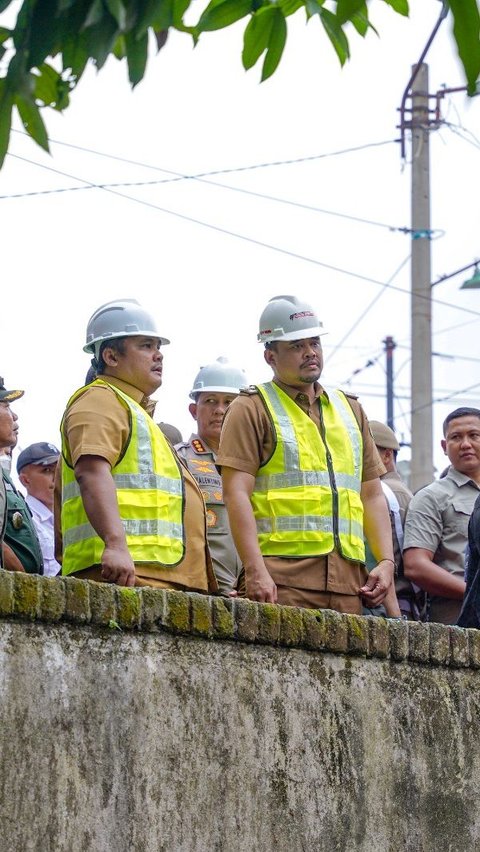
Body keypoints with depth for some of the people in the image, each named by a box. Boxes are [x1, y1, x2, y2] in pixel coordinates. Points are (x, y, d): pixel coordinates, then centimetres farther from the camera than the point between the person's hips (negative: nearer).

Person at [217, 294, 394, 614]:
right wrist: (255, 571, -17)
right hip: (282, 580, -5)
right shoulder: (252, 409, 5)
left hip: (347, 581, 5)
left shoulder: (351, 409, 23)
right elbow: (237, 494, -6)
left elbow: (372, 494, 23)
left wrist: (386, 562, 8)